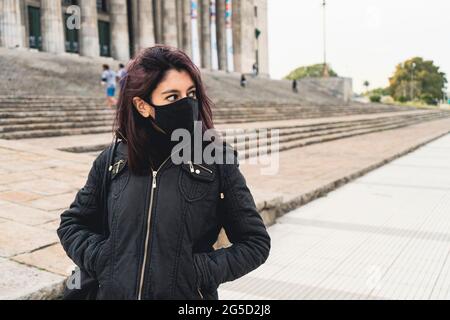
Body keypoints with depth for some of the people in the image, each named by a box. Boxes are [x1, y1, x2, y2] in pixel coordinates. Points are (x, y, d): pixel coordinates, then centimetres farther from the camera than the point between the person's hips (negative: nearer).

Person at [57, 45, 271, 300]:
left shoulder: (217, 162, -12)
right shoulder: (113, 161, -5)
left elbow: (256, 242, -6)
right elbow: (71, 224, 8)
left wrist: (198, 271, -16)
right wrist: (101, 258, -8)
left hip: (188, 294, -2)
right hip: (115, 291, 3)